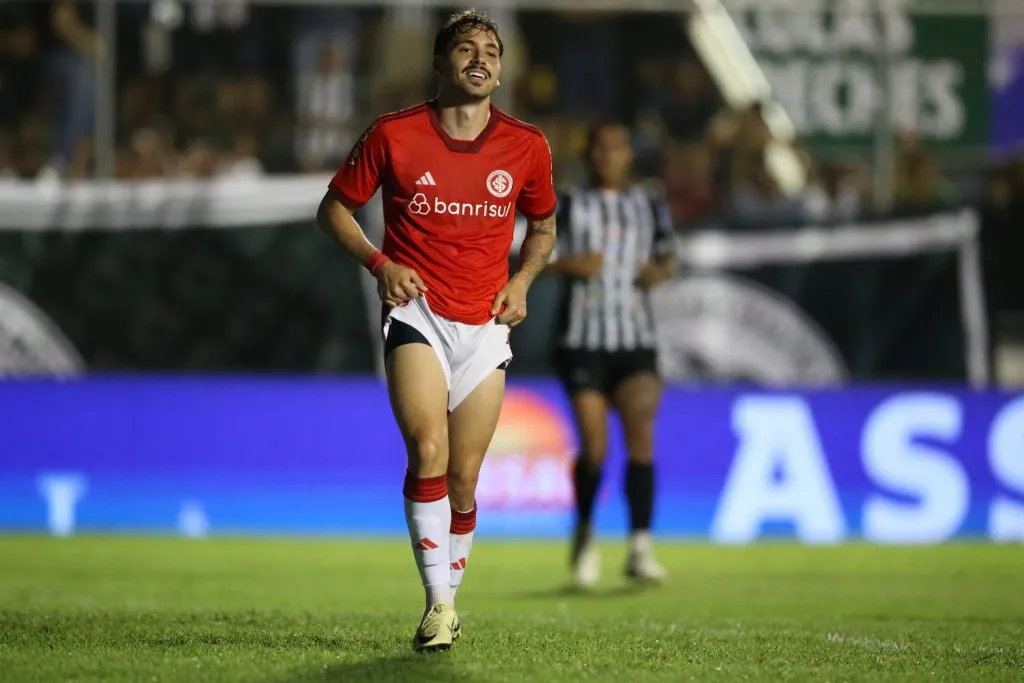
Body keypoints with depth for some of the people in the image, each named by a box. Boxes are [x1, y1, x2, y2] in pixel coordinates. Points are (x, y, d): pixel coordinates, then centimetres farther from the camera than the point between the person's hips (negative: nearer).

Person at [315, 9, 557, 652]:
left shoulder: (527, 146, 3)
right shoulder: (393, 135, -3)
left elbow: (543, 226, 20)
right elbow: (335, 208, 8)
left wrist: (522, 280, 2)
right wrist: (379, 262, -7)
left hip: (486, 327, 3)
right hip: (416, 312, -2)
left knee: (464, 481, 4)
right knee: (428, 453, -22)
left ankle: (450, 598, 23)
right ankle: (438, 605, -19)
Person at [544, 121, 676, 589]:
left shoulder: (650, 207, 12)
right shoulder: (568, 206, 4)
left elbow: (667, 257, 23)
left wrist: (660, 272, 0)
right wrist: (569, 265, -16)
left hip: (636, 342, 2)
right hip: (582, 341, -2)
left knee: (641, 436, -14)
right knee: (594, 447, -8)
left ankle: (640, 548, -16)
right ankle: (585, 533, 18)